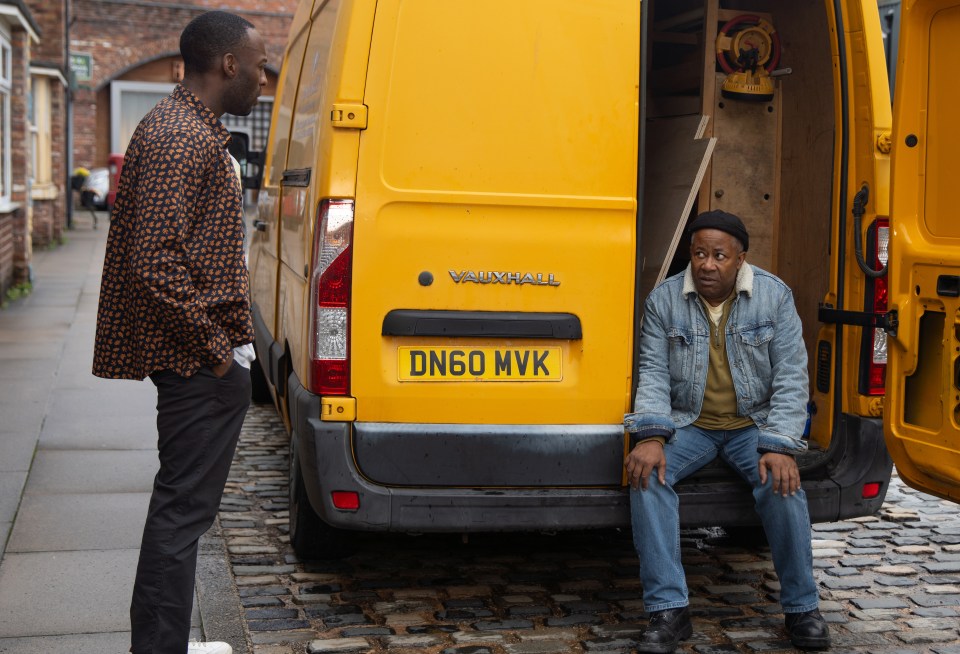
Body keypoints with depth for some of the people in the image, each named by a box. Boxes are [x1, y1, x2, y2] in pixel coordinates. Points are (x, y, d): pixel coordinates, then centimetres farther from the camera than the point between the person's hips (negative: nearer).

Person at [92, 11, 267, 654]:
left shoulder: (193, 129, 16)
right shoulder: (181, 138, -18)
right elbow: (155, 260, -26)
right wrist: (214, 346, -19)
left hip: (205, 359, 11)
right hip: (203, 363, -11)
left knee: (182, 504, 18)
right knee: (183, 509, -4)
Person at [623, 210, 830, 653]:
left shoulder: (774, 296, -6)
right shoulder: (664, 300, -5)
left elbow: (790, 377, -8)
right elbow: (654, 373, -7)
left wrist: (780, 446, -21)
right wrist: (652, 437, -25)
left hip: (753, 424, 0)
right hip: (688, 424, 1)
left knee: (781, 482, -30)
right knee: (646, 471, -29)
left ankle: (802, 608, -7)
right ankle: (668, 612, -23)